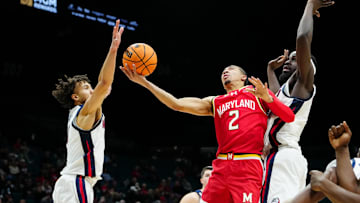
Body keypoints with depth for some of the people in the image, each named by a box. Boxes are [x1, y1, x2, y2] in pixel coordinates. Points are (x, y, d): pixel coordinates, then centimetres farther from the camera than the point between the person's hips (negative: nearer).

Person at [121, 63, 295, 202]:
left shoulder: (258, 91, 13)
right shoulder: (214, 103, 23)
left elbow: (289, 117, 4)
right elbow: (177, 104, 14)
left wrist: (267, 97, -12)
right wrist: (145, 83, 10)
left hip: (248, 166, -5)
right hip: (222, 165, 5)